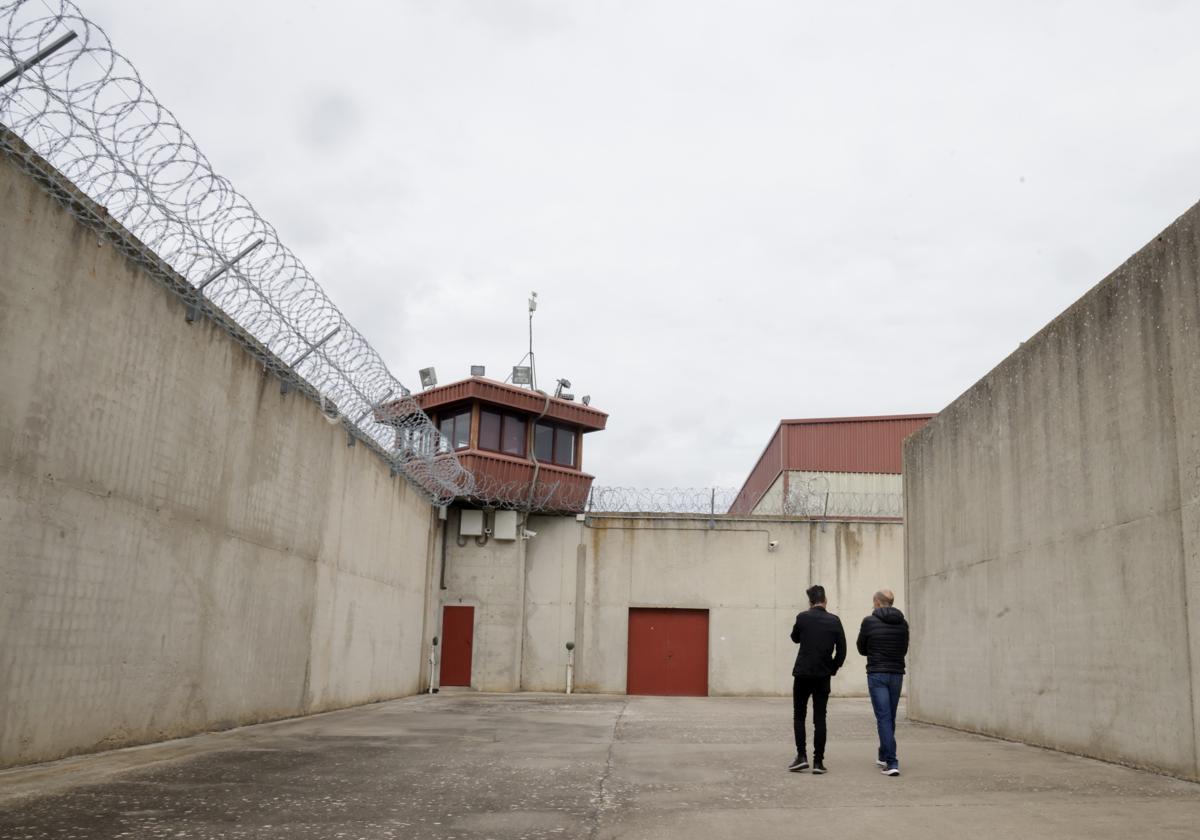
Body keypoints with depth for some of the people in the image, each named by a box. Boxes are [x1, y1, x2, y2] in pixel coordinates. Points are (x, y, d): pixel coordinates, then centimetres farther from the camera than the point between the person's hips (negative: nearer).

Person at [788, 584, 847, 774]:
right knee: (819, 719, 6)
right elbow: (842, 650, 0)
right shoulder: (834, 621, 0)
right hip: (823, 676, 2)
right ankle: (818, 761, 3)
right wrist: (832, 669, 11)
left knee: (799, 716, 10)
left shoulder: (803, 617, -5)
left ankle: (801, 756, 0)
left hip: (802, 674, -1)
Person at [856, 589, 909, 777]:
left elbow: (861, 649, 4)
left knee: (883, 718, -5)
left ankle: (891, 763, -13)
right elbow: (904, 650, 15)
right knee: (890, 717, 17)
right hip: (897, 674, 5)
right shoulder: (902, 623, 6)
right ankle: (884, 757, 32)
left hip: (877, 675, -5)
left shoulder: (869, 621, -7)